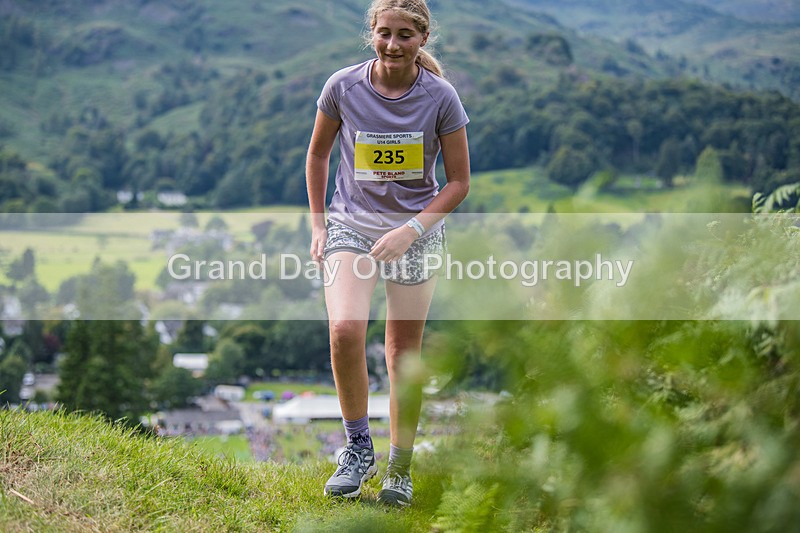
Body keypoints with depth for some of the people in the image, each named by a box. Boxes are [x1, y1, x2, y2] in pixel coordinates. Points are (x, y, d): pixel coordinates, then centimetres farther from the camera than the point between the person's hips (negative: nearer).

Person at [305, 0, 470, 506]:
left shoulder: (441, 97, -11)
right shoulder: (343, 86, -9)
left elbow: (458, 182, -4)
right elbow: (318, 153, 8)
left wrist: (410, 230, -16)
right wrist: (318, 225, 5)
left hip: (418, 232, 0)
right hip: (351, 226, 0)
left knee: (405, 353, 4)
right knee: (345, 331, -22)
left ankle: (400, 469, 20)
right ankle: (359, 447, -3)